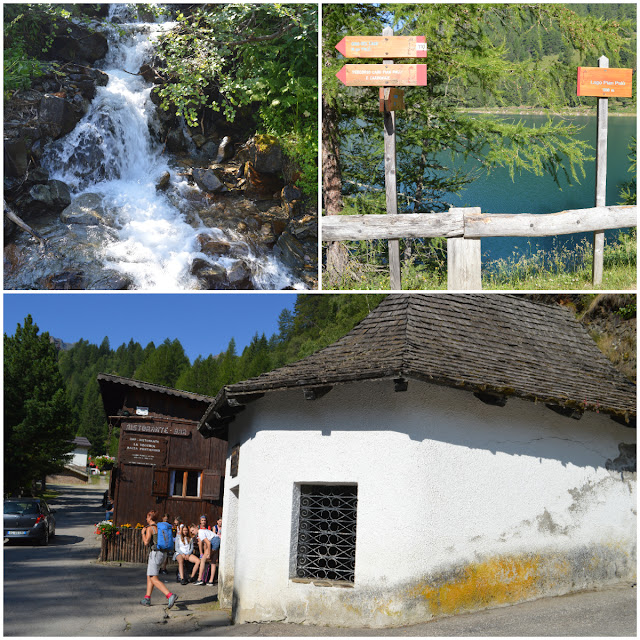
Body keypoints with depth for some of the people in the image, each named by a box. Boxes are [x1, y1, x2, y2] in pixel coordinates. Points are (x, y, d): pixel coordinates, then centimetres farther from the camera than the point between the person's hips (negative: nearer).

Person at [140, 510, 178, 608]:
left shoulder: (150, 528, -10)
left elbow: (146, 543, -17)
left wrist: (143, 532, 0)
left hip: (155, 553, -9)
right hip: (162, 553, 9)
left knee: (154, 579, -9)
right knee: (149, 576, 21)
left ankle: (170, 596, -25)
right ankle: (147, 599, 25)